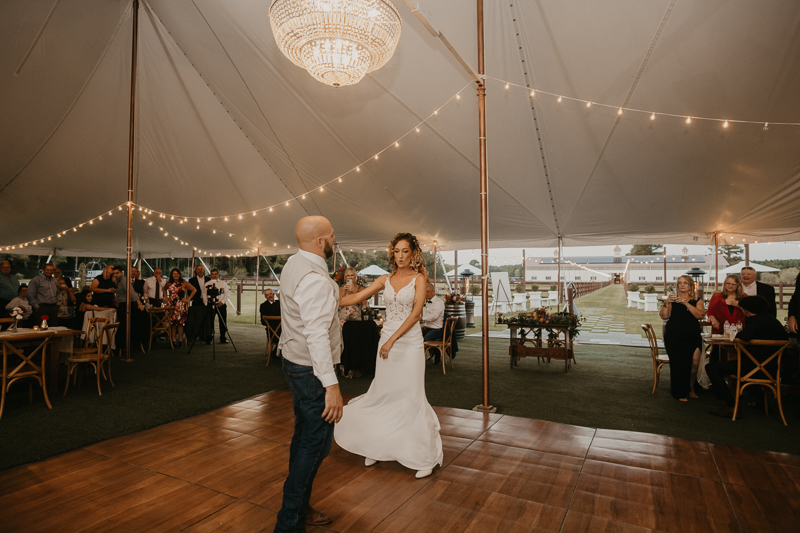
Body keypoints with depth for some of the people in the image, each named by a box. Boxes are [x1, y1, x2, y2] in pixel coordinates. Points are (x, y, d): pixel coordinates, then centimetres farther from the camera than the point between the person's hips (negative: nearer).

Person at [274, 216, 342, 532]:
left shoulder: (293, 264, 7)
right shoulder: (315, 279, -25)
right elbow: (317, 336, -31)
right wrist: (331, 385, -31)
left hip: (294, 362, 11)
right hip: (311, 370, -11)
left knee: (303, 437, 21)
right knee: (316, 443, 2)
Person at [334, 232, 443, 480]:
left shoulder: (419, 278, -4)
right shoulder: (385, 279, 8)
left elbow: (415, 313, -13)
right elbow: (357, 297, 7)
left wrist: (393, 339, -18)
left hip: (409, 341, -4)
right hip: (387, 338, 4)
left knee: (411, 396, -1)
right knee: (383, 393, 11)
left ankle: (425, 456, 14)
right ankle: (378, 447, 30)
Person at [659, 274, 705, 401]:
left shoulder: (697, 301, 11)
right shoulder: (672, 299, 9)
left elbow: (699, 314, -8)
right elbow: (664, 316, -1)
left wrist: (685, 303, -16)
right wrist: (667, 303, -14)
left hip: (693, 337, 1)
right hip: (674, 337, -1)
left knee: (694, 363, -12)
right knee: (678, 364, -4)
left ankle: (691, 388, 15)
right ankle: (680, 394, 11)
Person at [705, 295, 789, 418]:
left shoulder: (754, 320, -15)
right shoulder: (774, 320, 10)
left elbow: (744, 337, -32)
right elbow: (785, 339, 23)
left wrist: (738, 335, -8)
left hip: (753, 367, -9)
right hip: (771, 367, 9)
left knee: (711, 367, -8)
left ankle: (731, 406, -13)